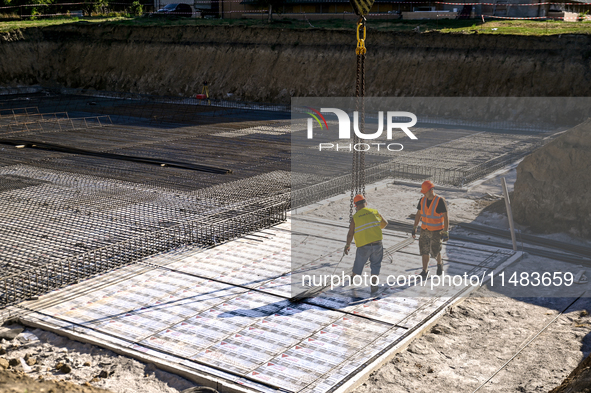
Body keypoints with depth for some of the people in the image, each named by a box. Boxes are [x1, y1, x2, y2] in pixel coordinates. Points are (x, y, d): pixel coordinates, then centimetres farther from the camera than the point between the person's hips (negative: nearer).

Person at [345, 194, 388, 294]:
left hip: (363, 247, -1)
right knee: (375, 265, 15)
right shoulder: (374, 212, 2)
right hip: (377, 244, 1)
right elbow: (385, 223, 19)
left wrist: (347, 246, 13)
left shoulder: (355, 217, -5)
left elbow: (350, 234, -3)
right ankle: (373, 285, 10)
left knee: (358, 265, 17)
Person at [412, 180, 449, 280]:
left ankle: (439, 264, 33)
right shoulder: (422, 200, -2)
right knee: (424, 251, 4)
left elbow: (445, 217, -17)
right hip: (424, 230, 5)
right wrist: (414, 229, 6)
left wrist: (446, 232, -19)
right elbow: (418, 214, 7)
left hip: (436, 231, -4)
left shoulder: (440, 201, -19)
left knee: (435, 252, 1)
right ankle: (425, 271, 15)